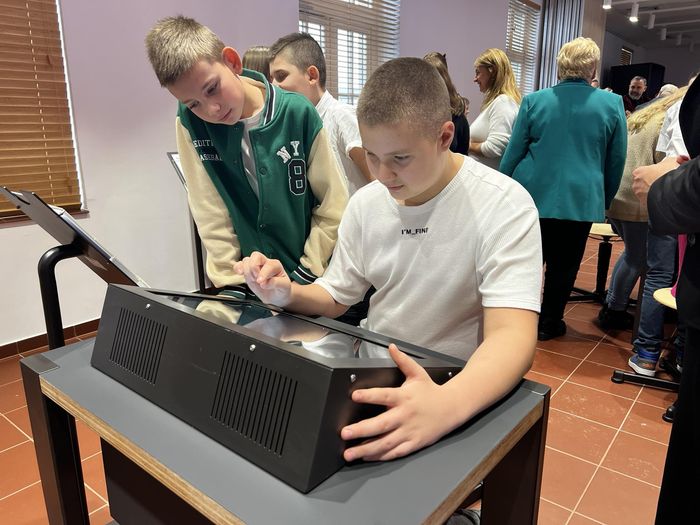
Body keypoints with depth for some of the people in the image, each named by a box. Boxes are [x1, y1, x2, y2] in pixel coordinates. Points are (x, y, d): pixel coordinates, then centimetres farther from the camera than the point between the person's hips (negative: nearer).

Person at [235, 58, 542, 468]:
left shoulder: (505, 206, -16)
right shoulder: (366, 203, 1)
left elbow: (512, 337, -26)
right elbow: (335, 298, 10)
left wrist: (447, 404, -46)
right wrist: (288, 294, -13)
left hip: (464, 391, -5)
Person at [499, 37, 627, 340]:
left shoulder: (534, 101, -2)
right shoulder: (612, 104, 0)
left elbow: (513, 153, 0)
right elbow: (616, 161, 7)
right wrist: (605, 200, 19)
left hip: (534, 195, 1)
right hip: (581, 199, 0)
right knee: (563, 266, 11)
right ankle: (549, 323, 23)